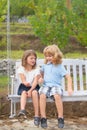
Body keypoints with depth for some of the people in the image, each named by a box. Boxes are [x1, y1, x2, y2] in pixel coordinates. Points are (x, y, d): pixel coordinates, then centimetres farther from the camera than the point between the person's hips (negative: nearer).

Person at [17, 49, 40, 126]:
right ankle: (22, 110, -55)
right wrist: (26, 83, -37)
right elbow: (23, 81, -11)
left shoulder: (36, 70, -1)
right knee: (24, 92, -33)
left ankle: (37, 116, -34)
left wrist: (31, 90, -28)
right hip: (24, 87, 0)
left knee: (34, 92, -32)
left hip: (33, 87, 0)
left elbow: (35, 82, -12)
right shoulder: (21, 69, -1)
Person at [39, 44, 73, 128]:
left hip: (56, 85, -3)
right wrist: (41, 78, 12)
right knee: (42, 95, -32)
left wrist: (69, 88, -14)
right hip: (45, 85, 3)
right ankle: (43, 118, -27)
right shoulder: (45, 65, 14)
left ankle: (60, 118, -26)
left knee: (57, 96, -37)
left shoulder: (60, 67, 2)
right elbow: (42, 72, 34)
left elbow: (68, 77, -1)